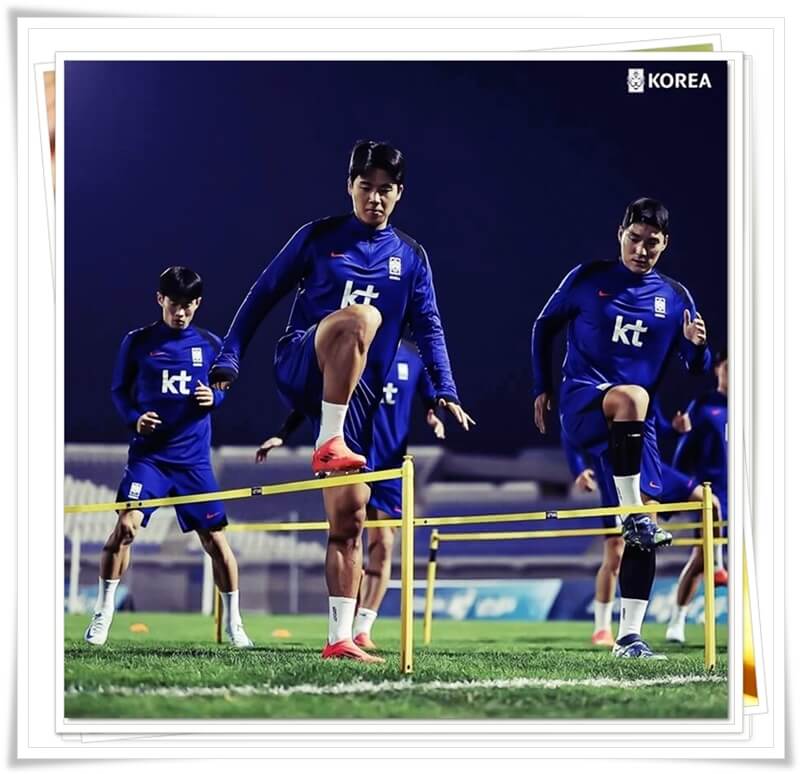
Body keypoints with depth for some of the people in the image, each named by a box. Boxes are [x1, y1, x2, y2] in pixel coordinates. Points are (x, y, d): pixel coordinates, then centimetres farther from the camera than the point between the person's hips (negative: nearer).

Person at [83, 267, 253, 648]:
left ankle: (233, 624, 12)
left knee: (214, 537, 0)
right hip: (148, 453, -1)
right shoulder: (138, 342, 2)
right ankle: (102, 615, -5)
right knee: (125, 525, -17)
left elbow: (223, 391, 17)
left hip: (194, 458, 1)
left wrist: (213, 398, -6)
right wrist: (134, 418, -10)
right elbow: (119, 390, 9)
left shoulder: (209, 344, 7)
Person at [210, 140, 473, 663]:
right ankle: (328, 443, -38)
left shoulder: (410, 257, 14)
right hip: (300, 365, -3)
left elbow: (429, 328, 13)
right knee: (362, 316, -36)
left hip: (355, 395, 3)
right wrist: (230, 359, -1)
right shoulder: (319, 237, 6)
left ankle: (340, 637, -4)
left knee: (350, 515, -5)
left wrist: (445, 390, -2)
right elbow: (264, 295, 7)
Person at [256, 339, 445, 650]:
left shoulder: (413, 357, 5)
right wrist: (282, 435, -2)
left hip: (391, 463, 2)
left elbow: (430, 400, 14)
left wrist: (434, 417, -9)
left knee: (382, 545, -2)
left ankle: (363, 629, 1)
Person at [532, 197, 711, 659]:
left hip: (637, 425, 4)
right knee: (632, 396, -39)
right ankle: (631, 515, -34)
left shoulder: (675, 298, 8)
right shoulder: (588, 279, 3)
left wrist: (696, 345, -14)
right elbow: (545, 327, 14)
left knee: (646, 534, -7)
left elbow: (698, 370, 9)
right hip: (582, 404, -3)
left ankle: (629, 636, -2)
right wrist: (542, 388, 10)